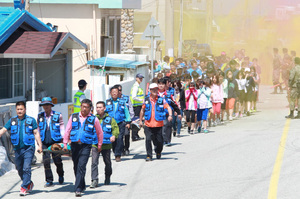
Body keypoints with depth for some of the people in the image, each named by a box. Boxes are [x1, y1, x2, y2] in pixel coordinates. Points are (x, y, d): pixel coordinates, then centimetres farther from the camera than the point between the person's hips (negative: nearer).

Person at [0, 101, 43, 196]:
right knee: (19, 169, 11)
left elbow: (36, 133, 4)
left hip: (28, 148, -4)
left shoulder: (31, 120, 4)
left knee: (26, 168, -14)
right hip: (17, 148, 4)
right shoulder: (12, 120, 10)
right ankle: (29, 184, 30)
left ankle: (24, 187, -12)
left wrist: (39, 145, -4)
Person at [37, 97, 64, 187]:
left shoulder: (58, 115, 4)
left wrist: (63, 140, -2)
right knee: (46, 161, -7)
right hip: (44, 142, 2)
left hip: (55, 142, -2)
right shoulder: (40, 116, 11)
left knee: (57, 160, -2)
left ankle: (60, 175, 27)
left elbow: (62, 128, 6)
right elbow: (38, 129, 17)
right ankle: (49, 180, 1)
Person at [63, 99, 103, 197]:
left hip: (86, 146, -3)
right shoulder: (74, 117, 9)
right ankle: (82, 186, 28)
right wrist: (65, 143, 6)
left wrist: (99, 145, 18)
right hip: (74, 145, 4)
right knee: (76, 167, 11)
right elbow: (67, 131, 11)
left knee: (81, 167, -15)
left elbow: (100, 133, 14)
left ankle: (78, 189, -18)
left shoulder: (94, 119, 3)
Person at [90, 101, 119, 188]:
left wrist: (114, 135, -23)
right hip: (95, 144, 0)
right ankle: (94, 181, -15)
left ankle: (107, 177, 37)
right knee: (94, 162, -14)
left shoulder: (110, 119, 3)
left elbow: (115, 128, -3)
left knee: (107, 163, 15)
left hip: (106, 145, 0)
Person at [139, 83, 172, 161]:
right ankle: (149, 156, -2)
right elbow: (142, 110, 17)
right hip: (148, 125, 1)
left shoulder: (161, 100, 1)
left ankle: (158, 152, 35)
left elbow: (168, 107, -5)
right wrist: (140, 120, 18)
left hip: (158, 125, -1)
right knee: (148, 139, -11)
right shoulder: (146, 100, 6)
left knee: (159, 141, 5)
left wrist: (170, 115, -24)